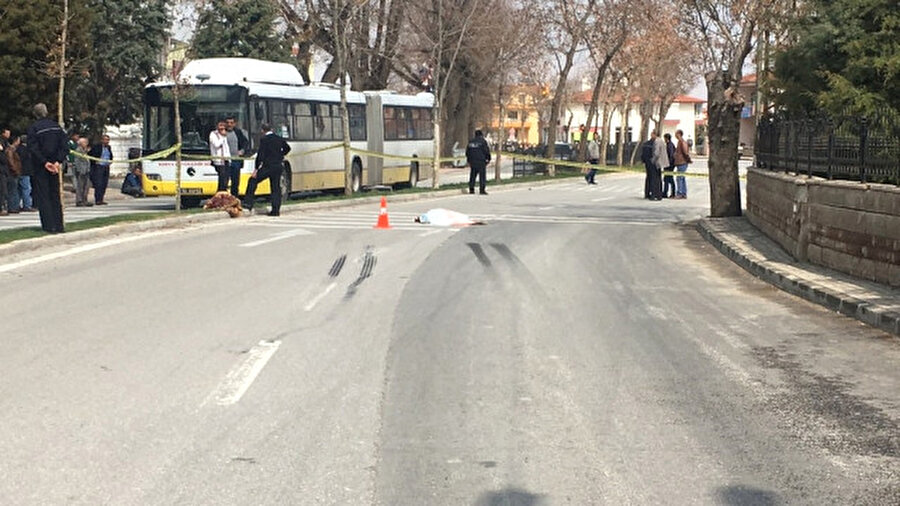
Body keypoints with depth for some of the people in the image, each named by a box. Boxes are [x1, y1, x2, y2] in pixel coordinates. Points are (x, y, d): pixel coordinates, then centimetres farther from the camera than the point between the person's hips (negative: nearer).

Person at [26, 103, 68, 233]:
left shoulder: (33, 128, -10)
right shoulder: (56, 127, 5)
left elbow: (33, 149, -16)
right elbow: (64, 146, -1)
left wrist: (45, 163, -14)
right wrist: (59, 161, -7)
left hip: (40, 168, -4)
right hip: (55, 166, 5)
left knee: (43, 197, -1)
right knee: (55, 195, 11)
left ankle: (50, 226, -8)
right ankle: (58, 225, 10)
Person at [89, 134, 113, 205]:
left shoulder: (108, 148, 14)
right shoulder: (96, 147, -7)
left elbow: (110, 156, 28)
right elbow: (90, 156, -5)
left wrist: (110, 160, 11)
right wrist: (95, 162, -9)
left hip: (106, 167, 7)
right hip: (98, 167, -7)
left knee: (104, 184, 4)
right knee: (98, 184, -10)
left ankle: (101, 199, 9)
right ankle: (98, 200, -9)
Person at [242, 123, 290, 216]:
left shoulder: (263, 139, -9)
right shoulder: (279, 139, 10)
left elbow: (260, 154, -14)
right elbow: (287, 148, 27)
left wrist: (256, 169, -11)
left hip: (267, 166, -6)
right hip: (279, 166, 6)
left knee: (253, 181, 8)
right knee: (276, 188, 10)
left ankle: (248, 203, 4)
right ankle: (276, 210, 6)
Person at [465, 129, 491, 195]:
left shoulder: (470, 142, 11)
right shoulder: (483, 141, -6)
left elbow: (467, 152, 15)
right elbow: (487, 151, -7)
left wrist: (469, 160, 23)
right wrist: (488, 159, 4)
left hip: (472, 161, 5)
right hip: (481, 161, -5)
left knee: (472, 175, 10)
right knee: (482, 176, -3)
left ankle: (471, 189, 7)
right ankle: (482, 190, -8)